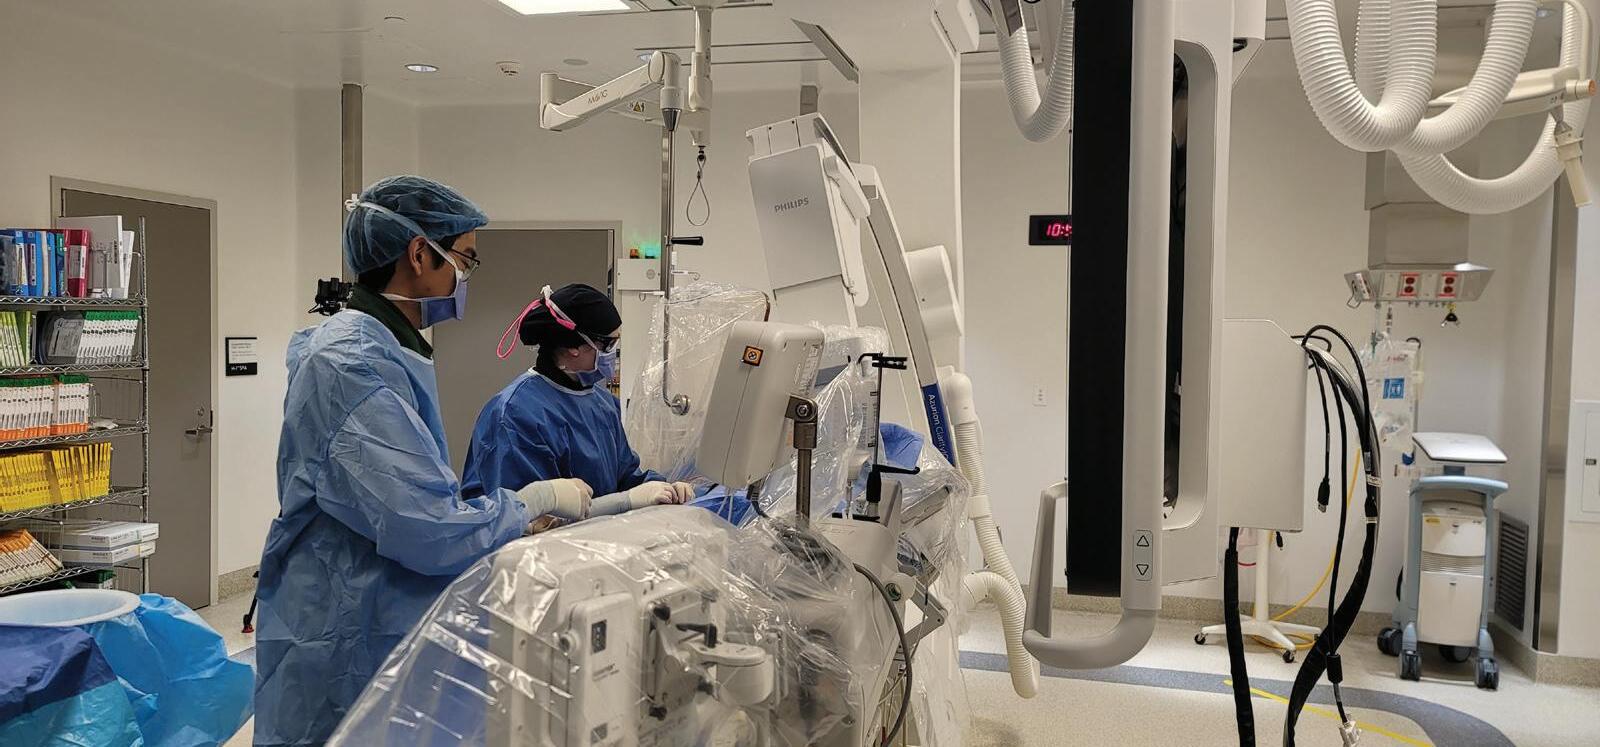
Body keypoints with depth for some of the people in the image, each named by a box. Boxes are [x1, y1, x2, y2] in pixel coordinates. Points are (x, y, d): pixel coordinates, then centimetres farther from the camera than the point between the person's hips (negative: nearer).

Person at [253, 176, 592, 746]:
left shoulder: (389, 352, 10)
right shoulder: (354, 365, -22)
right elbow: (432, 533, -27)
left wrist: (513, 519, 7)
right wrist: (534, 500, -12)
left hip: (389, 631, 10)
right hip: (345, 659, -10)